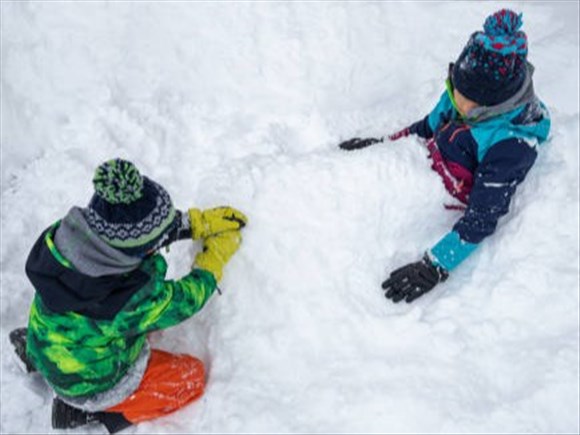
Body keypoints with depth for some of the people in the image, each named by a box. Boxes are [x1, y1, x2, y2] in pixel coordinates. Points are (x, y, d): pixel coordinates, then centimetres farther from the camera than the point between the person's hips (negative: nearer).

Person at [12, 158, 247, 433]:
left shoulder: (64, 235, -25)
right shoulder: (132, 301, -41)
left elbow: (132, 228, -7)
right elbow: (184, 300, -20)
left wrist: (199, 222, -8)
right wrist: (215, 257, -6)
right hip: (93, 386, -6)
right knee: (192, 377, 9)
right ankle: (91, 413, 6)